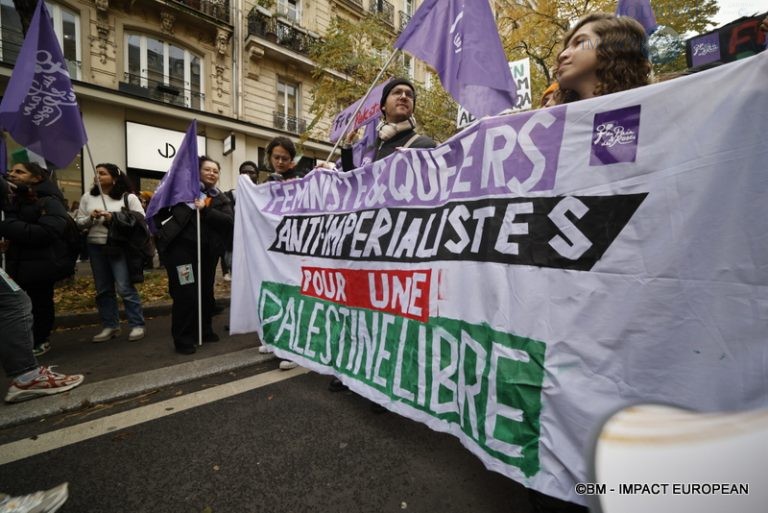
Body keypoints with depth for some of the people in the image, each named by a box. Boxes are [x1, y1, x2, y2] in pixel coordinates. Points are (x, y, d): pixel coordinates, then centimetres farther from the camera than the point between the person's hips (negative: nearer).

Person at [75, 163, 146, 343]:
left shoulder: (128, 197, -3)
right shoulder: (87, 197, 10)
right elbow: (78, 222, 11)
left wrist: (115, 218, -17)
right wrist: (90, 218, -10)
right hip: (95, 248, 5)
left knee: (125, 287, -7)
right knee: (103, 289, 10)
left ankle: (137, 325, 2)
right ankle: (110, 326, 20)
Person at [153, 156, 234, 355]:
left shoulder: (222, 199, 11)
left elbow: (229, 220, -7)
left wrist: (205, 210, -18)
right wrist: (161, 228, -1)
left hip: (207, 251, 4)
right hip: (181, 247, -3)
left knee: (206, 292, 12)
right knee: (185, 294, -3)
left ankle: (204, 331, 29)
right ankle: (183, 339, 9)